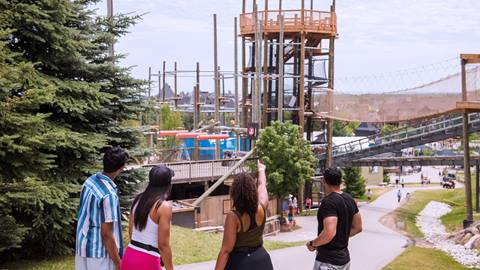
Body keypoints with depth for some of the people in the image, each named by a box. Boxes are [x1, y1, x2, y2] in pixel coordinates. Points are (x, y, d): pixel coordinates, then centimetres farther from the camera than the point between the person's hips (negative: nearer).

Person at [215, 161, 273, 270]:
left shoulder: (233, 217, -19)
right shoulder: (261, 209, -3)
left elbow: (226, 250, -19)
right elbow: (262, 185, 19)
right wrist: (261, 169, 37)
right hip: (261, 260, 6)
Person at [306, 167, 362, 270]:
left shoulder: (329, 201, -20)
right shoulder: (350, 200, 7)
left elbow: (329, 233, -30)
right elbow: (358, 228, 16)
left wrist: (312, 244, -14)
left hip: (328, 261, -9)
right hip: (344, 258, 9)